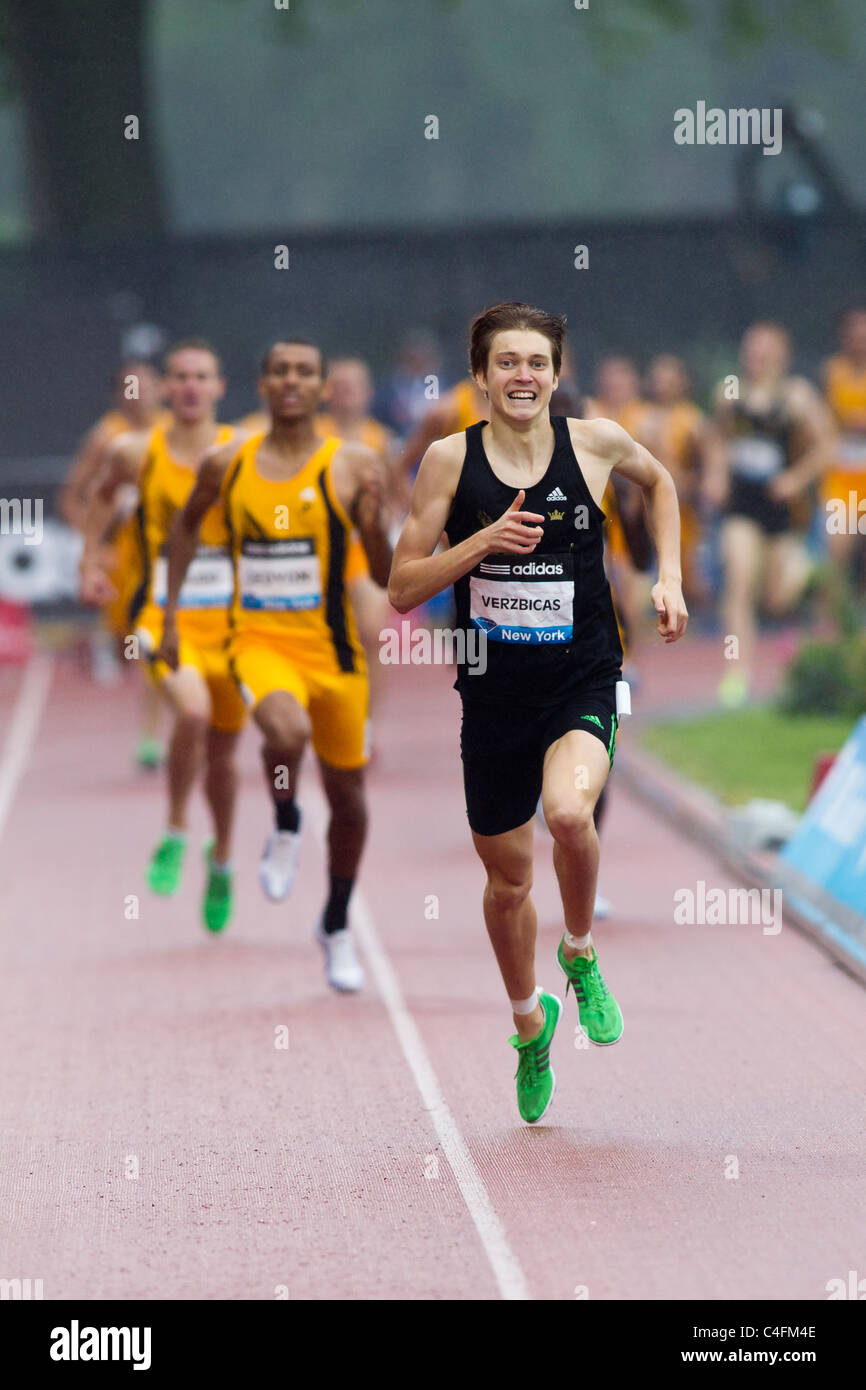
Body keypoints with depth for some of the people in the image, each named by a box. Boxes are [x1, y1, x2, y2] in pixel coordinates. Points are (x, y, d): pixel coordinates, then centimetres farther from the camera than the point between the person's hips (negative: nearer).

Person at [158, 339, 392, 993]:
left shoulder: (352, 466, -5)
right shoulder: (227, 465, 0)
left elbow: (387, 577, -6)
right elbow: (188, 525, 20)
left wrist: (374, 520, -25)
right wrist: (171, 613, 18)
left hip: (332, 649, 1)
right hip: (259, 641, -1)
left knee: (348, 793, 12)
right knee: (287, 731, -33)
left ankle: (337, 926, 35)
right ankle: (286, 827, 0)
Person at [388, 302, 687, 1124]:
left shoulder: (595, 443, -3)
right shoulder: (450, 460, -4)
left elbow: (658, 481, 21)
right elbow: (402, 590, -3)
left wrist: (669, 580, 11)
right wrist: (482, 542, -17)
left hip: (582, 685, -1)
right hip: (495, 691, 2)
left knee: (568, 810, -31)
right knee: (507, 877, 13)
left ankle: (580, 955, -1)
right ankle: (530, 1023, 40)